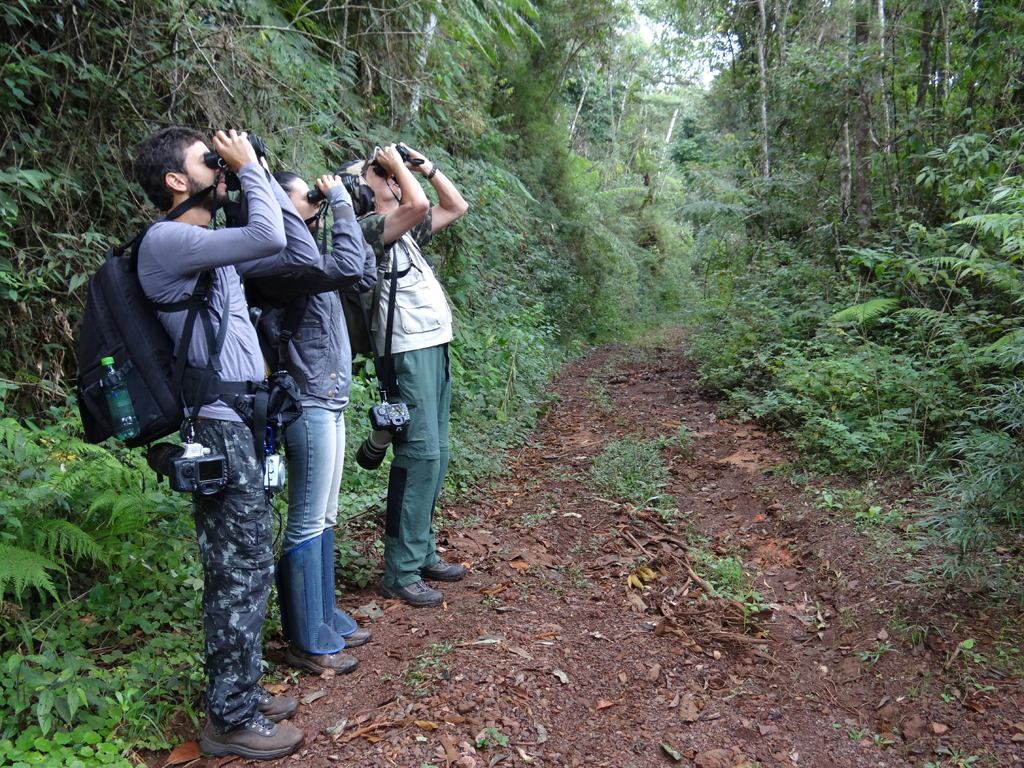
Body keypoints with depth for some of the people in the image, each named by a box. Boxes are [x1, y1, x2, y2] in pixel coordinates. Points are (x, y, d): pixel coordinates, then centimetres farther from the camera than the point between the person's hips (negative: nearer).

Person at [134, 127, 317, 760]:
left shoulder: (210, 246, 15)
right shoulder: (167, 239, -13)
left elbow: (298, 255, 14)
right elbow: (269, 238, -25)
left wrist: (261, 173, 10)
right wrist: (250, 168, -8)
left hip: (245, 427, 9)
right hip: (221, 430, -9)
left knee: (245, 568, 16)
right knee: (241, 572, -1)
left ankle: (242, 691, 31)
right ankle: (230, 719, 15)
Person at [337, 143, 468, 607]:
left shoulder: (406, 231, 19)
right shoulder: (369, 227, -8)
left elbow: (456, 207, 26)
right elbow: (418, 205, -25)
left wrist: (425, 166, 17)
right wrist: (399, 165, -8)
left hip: (434, 346, 10)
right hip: (409, 351, -10)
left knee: (435, 453, 12)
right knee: (419, 454, -11)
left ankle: (422, 553, 22)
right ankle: (401, 573, -2)